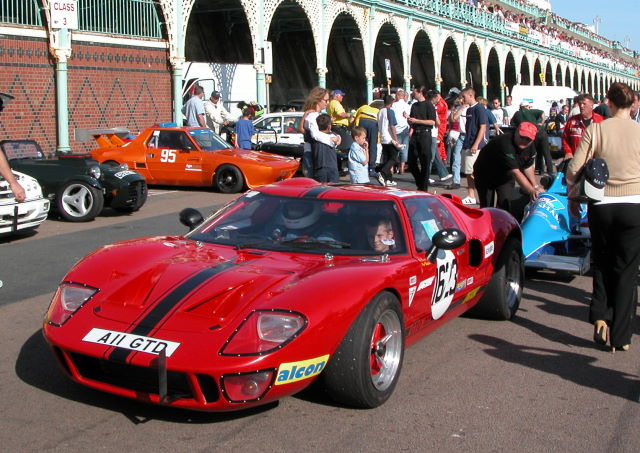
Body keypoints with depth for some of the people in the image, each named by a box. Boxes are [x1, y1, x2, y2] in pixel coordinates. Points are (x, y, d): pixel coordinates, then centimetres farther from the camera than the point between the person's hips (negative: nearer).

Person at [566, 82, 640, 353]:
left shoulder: (596, 130, -4)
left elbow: (573, 170, -5)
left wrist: (573, 198, 10)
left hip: (601, 206, 0)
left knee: (602, 264, 21)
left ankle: (600, 318, 7)